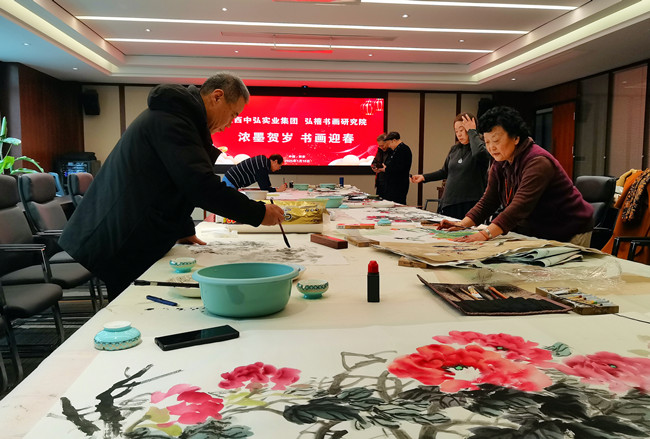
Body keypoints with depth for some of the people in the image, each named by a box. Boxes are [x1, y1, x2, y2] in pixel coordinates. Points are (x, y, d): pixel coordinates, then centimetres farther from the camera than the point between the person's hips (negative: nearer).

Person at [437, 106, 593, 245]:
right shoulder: (499, 164, 2)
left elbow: (521, 206, -37)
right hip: (534, 233, 7)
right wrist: (463, 224, -17)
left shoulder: (537, 162, -25)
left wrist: (486, 234, -47)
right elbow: (488, 200, -1)